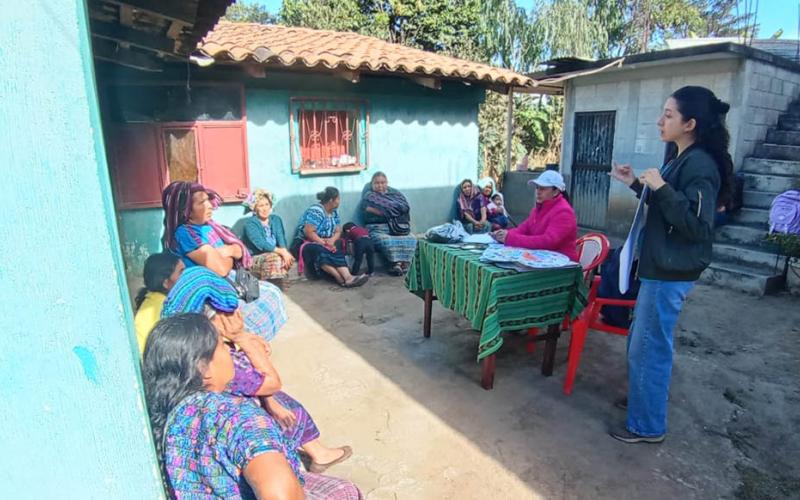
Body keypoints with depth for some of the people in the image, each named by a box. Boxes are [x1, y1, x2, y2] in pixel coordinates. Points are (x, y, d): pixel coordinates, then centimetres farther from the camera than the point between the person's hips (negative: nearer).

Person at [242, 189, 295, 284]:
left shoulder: (276, 219, 9)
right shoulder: (250, 224, -8)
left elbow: (281, 239, -5)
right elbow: (261, 244, -22)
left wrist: (284, 251, -28)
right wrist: (281, 251, -33)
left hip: (277, 254, 4)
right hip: (255, 259, -4)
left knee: (288, 257, -28)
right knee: (275, 258, -34)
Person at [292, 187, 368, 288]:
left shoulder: (334, 212, 8)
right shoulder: (316, 211, -17)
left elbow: (338, 231, 4)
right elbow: (308, 232, -23)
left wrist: (332, 240, -18)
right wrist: (324, 243, -27)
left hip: (325, 243, 6)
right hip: (305, 243, -6)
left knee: (337, 250, -27)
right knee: (320, 251, -39)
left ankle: (347, 277, -47)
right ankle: (342, 278, -46)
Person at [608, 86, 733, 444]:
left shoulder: (700, 165, -18)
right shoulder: (681, 159, 12)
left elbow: (697, 226, -24)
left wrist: (661, 187, -27)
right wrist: (637, 184, 15)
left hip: (671, 273, -10)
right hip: (660, 266, 10)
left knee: (649, 347, 1)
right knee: (641, 340, 22)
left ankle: (648, 425, 17)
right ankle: (644, 398, 41)